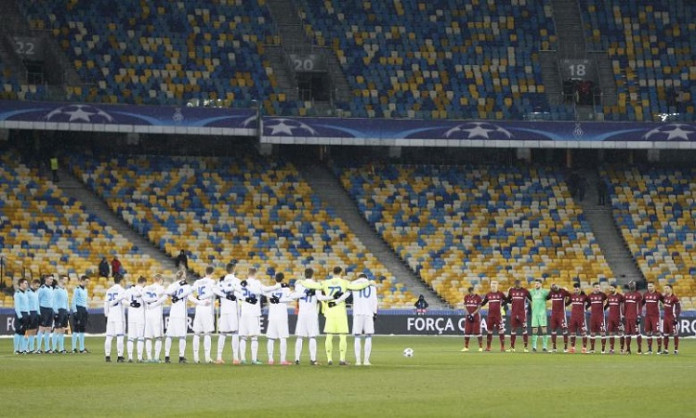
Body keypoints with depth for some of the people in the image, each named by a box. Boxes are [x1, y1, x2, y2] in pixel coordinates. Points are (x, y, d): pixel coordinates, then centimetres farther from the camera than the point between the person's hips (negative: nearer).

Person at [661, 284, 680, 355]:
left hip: (672, 318, -8)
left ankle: (676, 349, 2)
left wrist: (676, 318, -15)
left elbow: (678, 309, -12)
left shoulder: (674, 298, -13)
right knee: (665, 334, 8)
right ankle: (666, 349, 13)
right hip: (665, 317, 8)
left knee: (675, 334, -2)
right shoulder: (664, 297, 8)